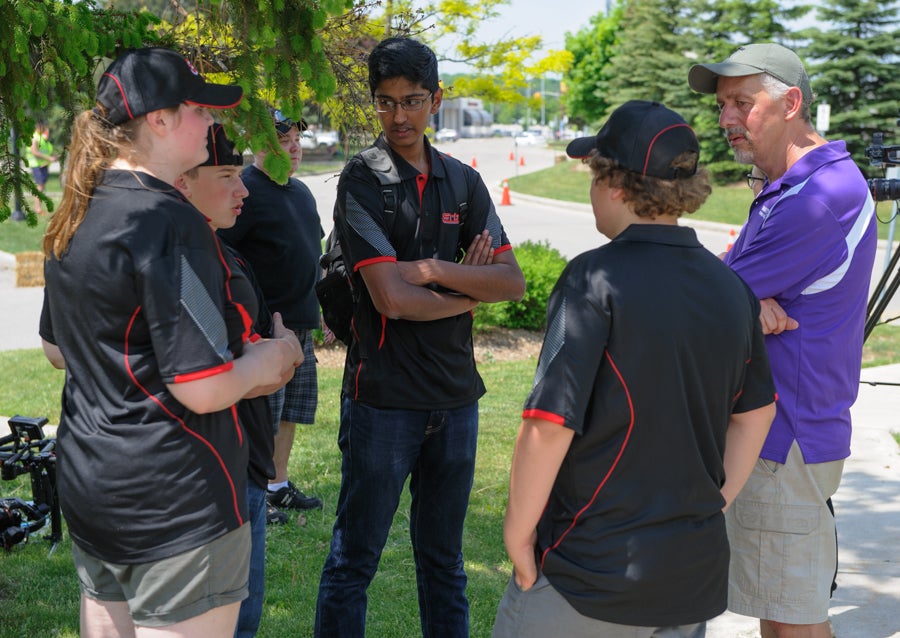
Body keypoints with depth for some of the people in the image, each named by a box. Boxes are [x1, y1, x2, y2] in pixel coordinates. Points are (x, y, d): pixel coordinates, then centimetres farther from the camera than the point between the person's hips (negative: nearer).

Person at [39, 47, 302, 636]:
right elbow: (203, 390, -23)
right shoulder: (172, 223, -21)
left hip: (86, 480, 9)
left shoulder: (75, 218, 8)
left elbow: (57, 350, 19)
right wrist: (268, 359, -5)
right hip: (177, 499, -9)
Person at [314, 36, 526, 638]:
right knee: (354, 560, 4)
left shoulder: (463, 182, 8)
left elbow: (513, 281, -1)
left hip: (456, 396, 5)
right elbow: (391, 298, -17)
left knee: (444, 558, 16)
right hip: (383, 399, -5)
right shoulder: (362, 182, -7)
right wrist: (467, 292, -4)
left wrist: (434, 270, -15)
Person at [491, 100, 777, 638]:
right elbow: (756, 410, 14)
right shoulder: (732, 288, 4)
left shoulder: (597, 280, -17)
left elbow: (550, 424, -20)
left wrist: (518, 531, -9)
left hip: (592, 569, -6)